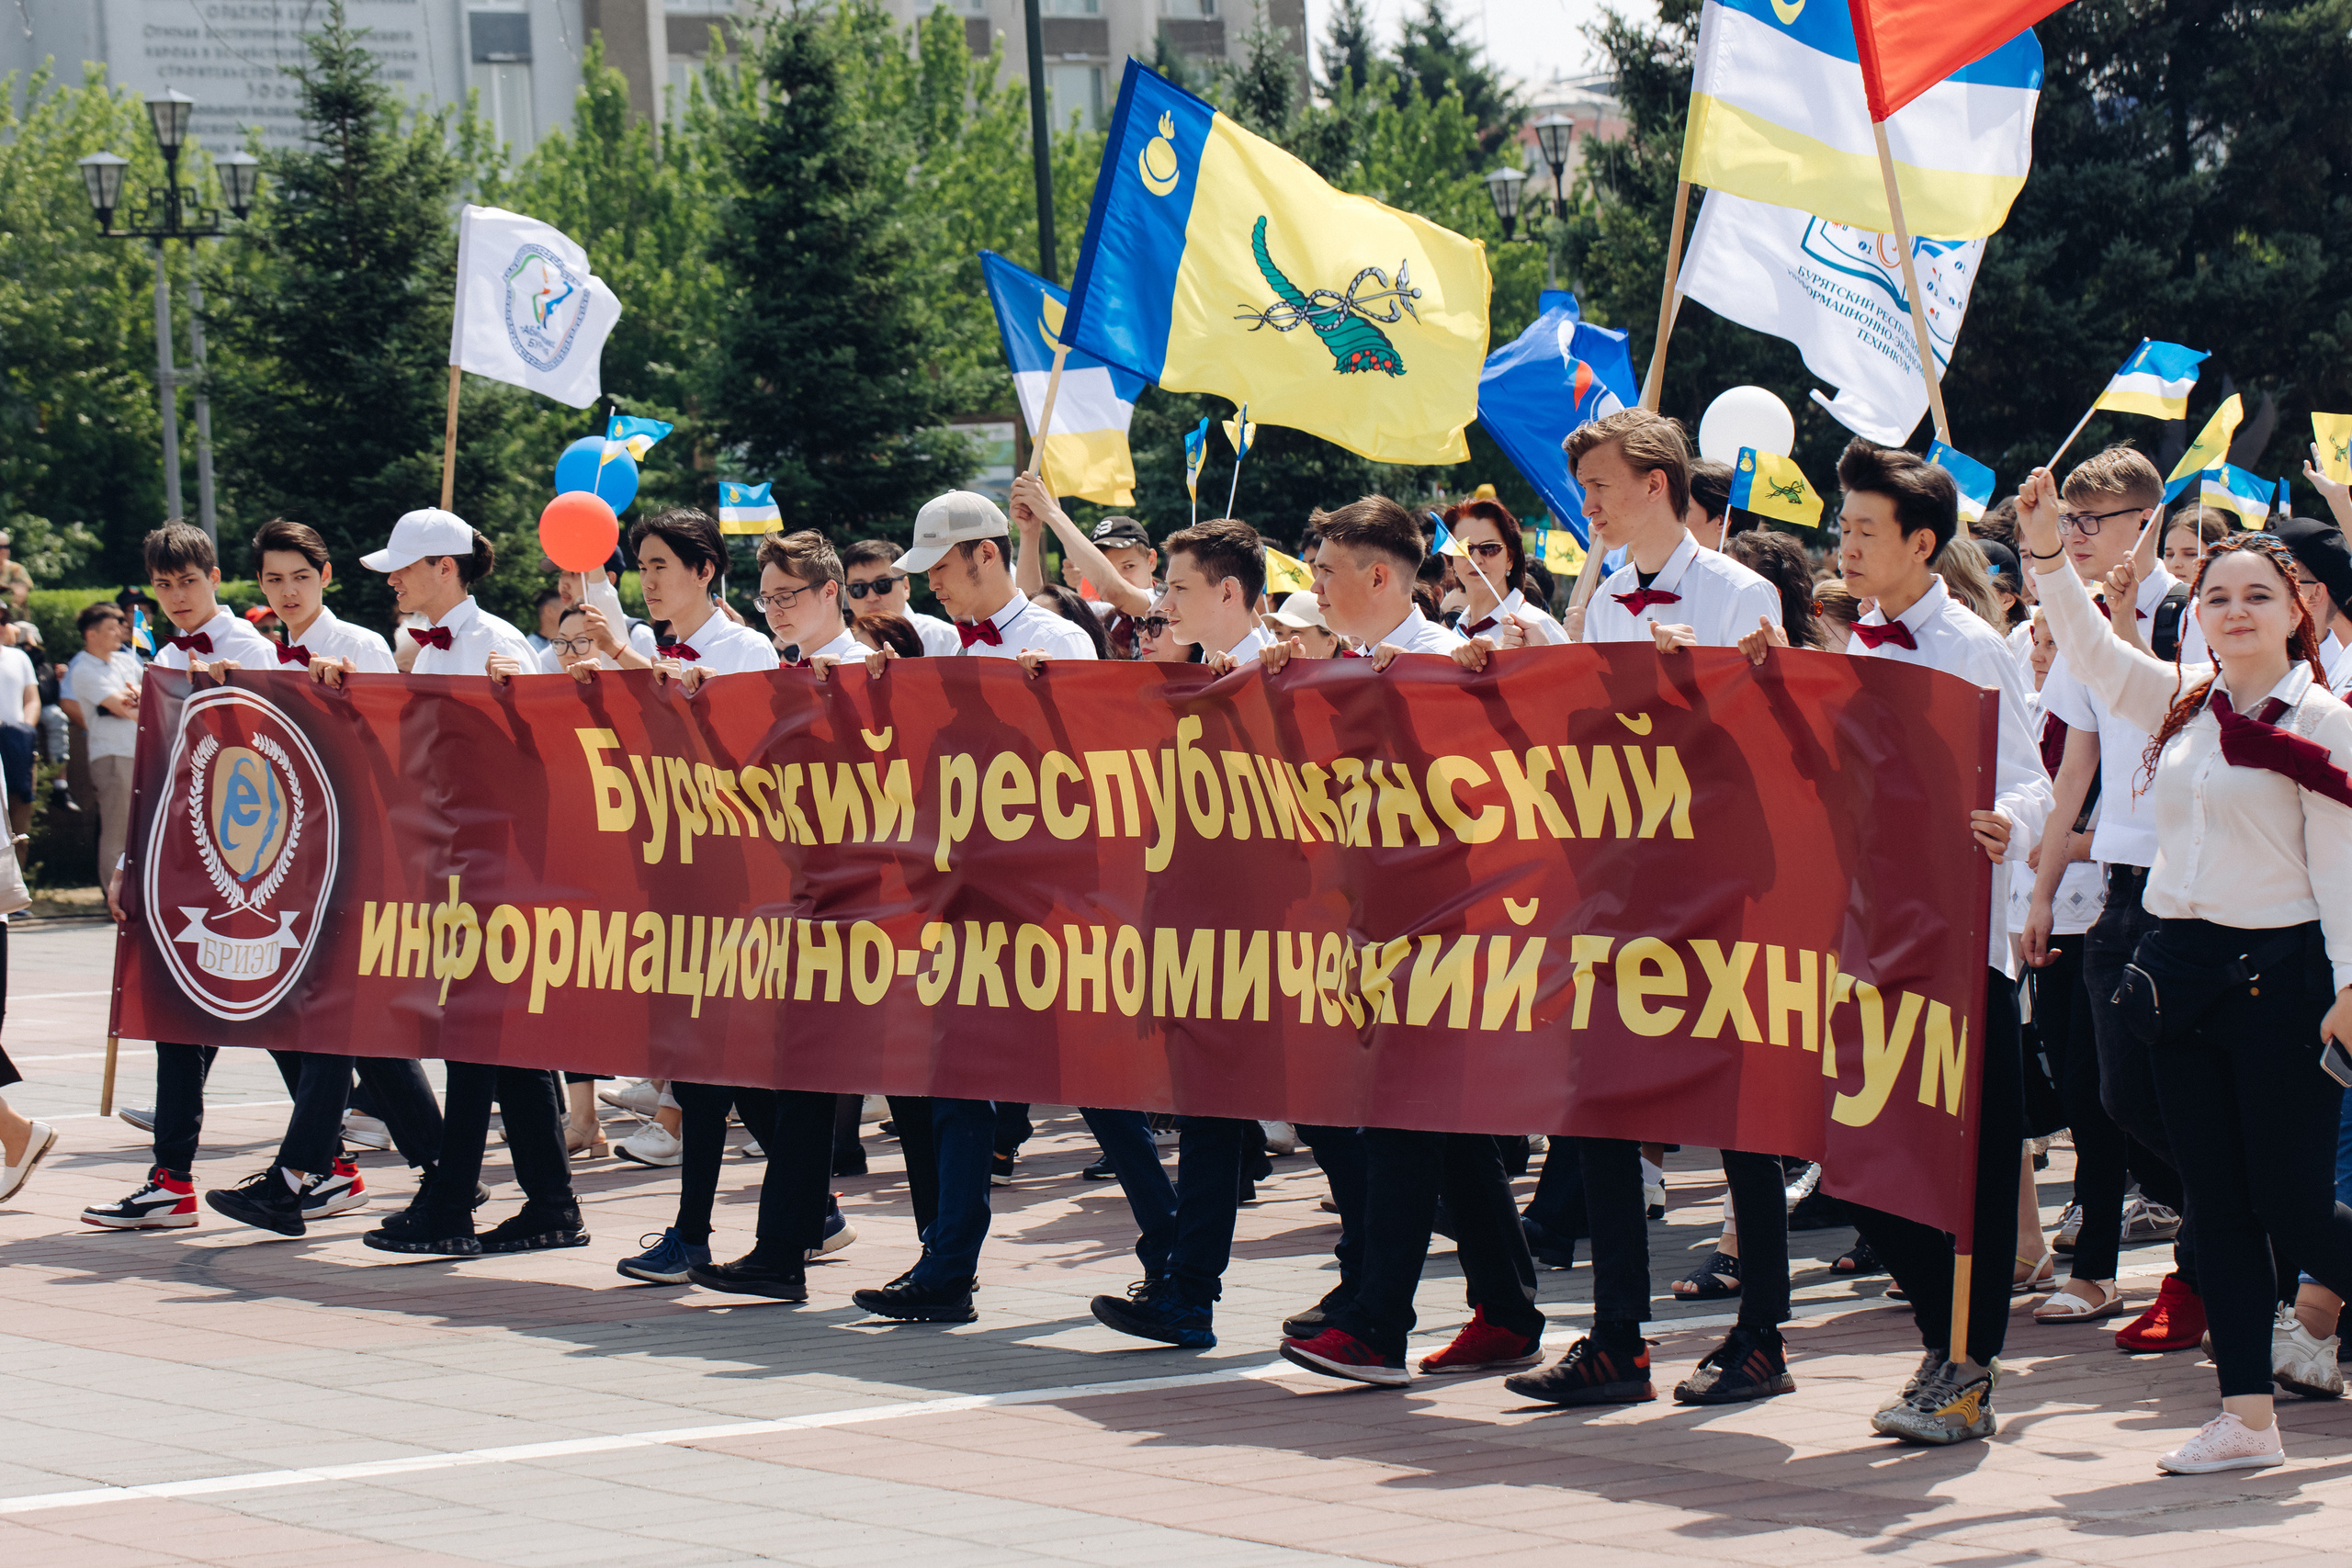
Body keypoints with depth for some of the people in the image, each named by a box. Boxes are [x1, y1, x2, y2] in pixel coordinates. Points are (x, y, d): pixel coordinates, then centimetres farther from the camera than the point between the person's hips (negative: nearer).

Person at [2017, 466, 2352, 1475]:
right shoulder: (2180, 703, 11)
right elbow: (2091, 650, 12)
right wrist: (2048, 555, -2)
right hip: (2179, 965, 6)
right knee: (2215, 1201, 5)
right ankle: (2247, 1417, 8)